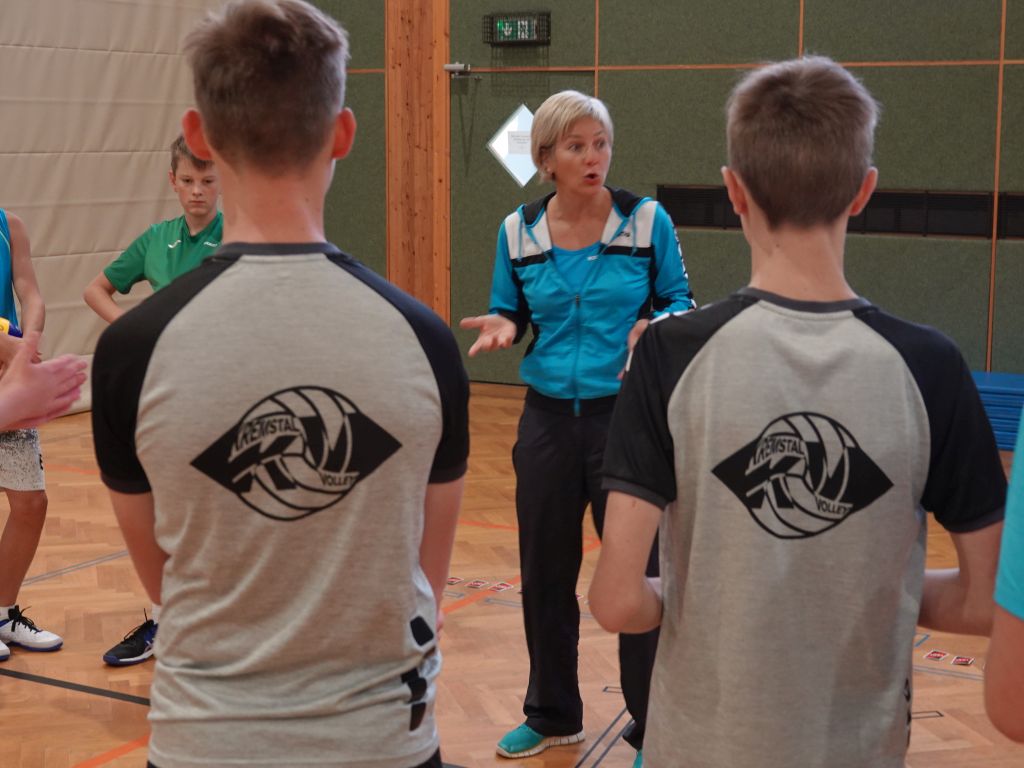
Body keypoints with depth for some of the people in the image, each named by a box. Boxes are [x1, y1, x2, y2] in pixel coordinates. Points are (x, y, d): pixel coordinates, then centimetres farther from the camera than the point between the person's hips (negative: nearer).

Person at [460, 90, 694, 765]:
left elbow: (681, 302, 1)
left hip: (627, 417, -3)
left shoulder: (648, 221, -6)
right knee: (545, 574, 12)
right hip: (548, 418, 3)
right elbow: (514, 313, 11)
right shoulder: (518, 232, 2)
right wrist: (503, 326, -11)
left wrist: (654, 325, -21)